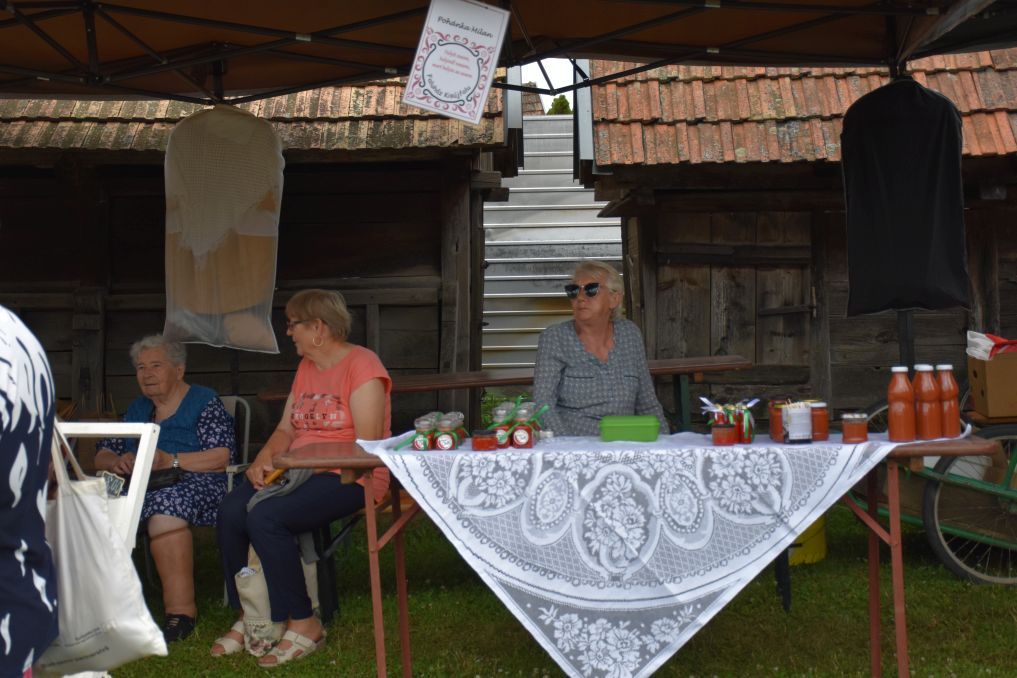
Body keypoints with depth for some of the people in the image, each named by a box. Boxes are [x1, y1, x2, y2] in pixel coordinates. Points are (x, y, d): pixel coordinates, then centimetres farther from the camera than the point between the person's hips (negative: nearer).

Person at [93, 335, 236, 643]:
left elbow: (222, 457, -8)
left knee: (165, 505, -38)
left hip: (197, 483, -6)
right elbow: (102, 456, 22)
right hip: (142, 487, 6)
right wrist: (119, 463, -3)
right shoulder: (137, 409, 25)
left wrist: (169, 461, -17)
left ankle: (181, 610, -34)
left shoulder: (204, 402, 5)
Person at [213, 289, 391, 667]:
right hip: (300, 472, 8)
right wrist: (264, 460, -5)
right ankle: (248, 616, -3)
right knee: (231, 512, -17)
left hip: (350, 478, -7)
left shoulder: (361, 365, -9)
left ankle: (304, 625, -16)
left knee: (265, 518, -29)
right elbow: (285, 430, 16)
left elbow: (367, 444, -17)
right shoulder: (305, 368, 17)